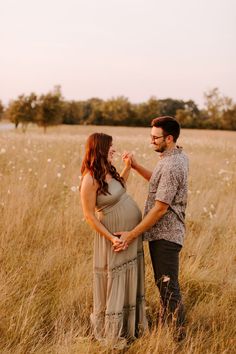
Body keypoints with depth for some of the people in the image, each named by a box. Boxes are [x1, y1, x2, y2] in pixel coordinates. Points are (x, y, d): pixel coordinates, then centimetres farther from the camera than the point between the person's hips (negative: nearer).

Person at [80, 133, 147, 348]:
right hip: (115, 235, -8)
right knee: (114, 281, 6)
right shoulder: (90, 179, -23)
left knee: (129, 279, 19)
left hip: (131, 232, 8)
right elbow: (89, 215, -19)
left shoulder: (108, 171, 2)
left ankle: (129, 325, 37)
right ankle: (114, 332, 24)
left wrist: (128, 167, 11)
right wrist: (111, 238, -20)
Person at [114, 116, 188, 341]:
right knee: (162, 282, 20)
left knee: (168, 286, 0)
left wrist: (132, 234, -20)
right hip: (161, 232, 10)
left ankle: (177, 335, 12)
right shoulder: (177, 156, 8)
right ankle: (164, 325, 35)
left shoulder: (172, 166, -23)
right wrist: (136, 166, 11)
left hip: (165, 234, -10)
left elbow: (161, 207, -24)